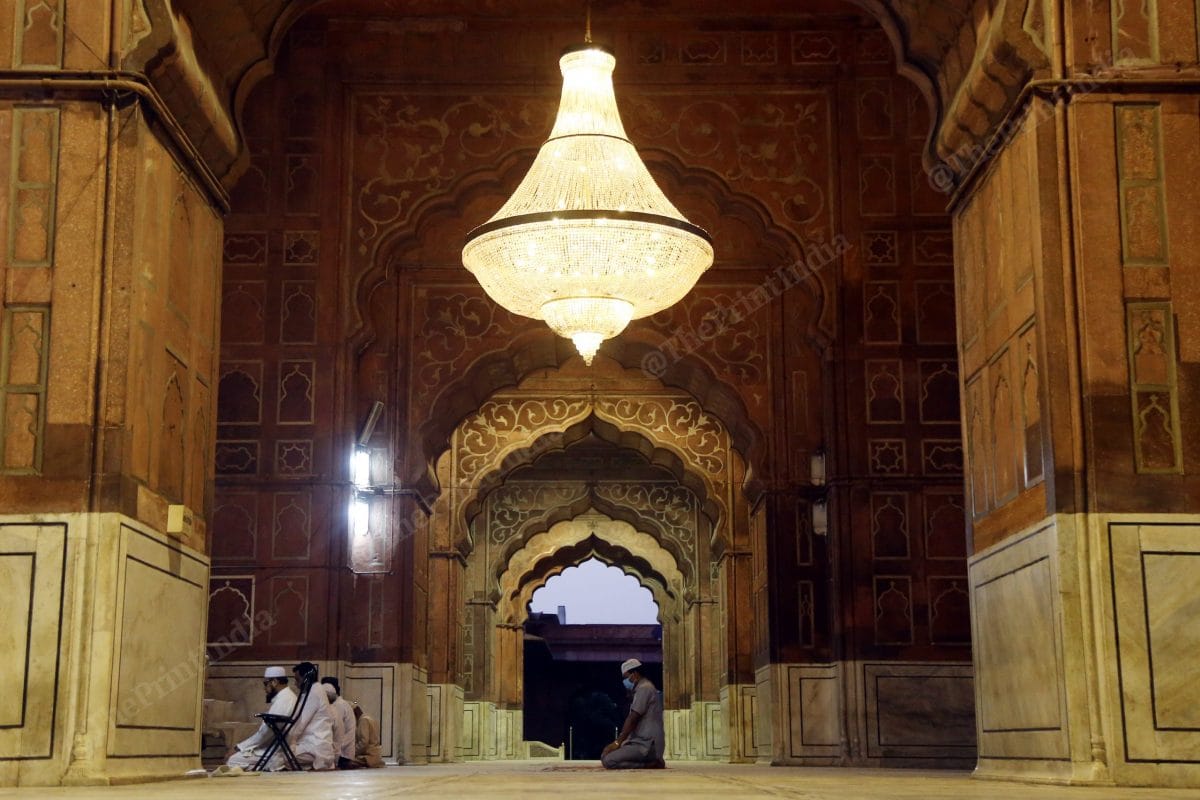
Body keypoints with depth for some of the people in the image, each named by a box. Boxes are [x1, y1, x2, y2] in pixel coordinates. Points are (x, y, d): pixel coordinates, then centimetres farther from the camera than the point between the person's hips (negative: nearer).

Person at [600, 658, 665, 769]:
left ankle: (651, 764, -13)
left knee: (608, 761, -21)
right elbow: (632, 719, 21)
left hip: (647, 745, -11)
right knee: (605, 754, 11)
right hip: (643, 742, 11)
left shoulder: (644, 688, -11)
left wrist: (618, 742, -12)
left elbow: (632, 720, -16)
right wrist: (618, 742, 14)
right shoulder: (643, 688, 22)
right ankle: (651, 761, 6)